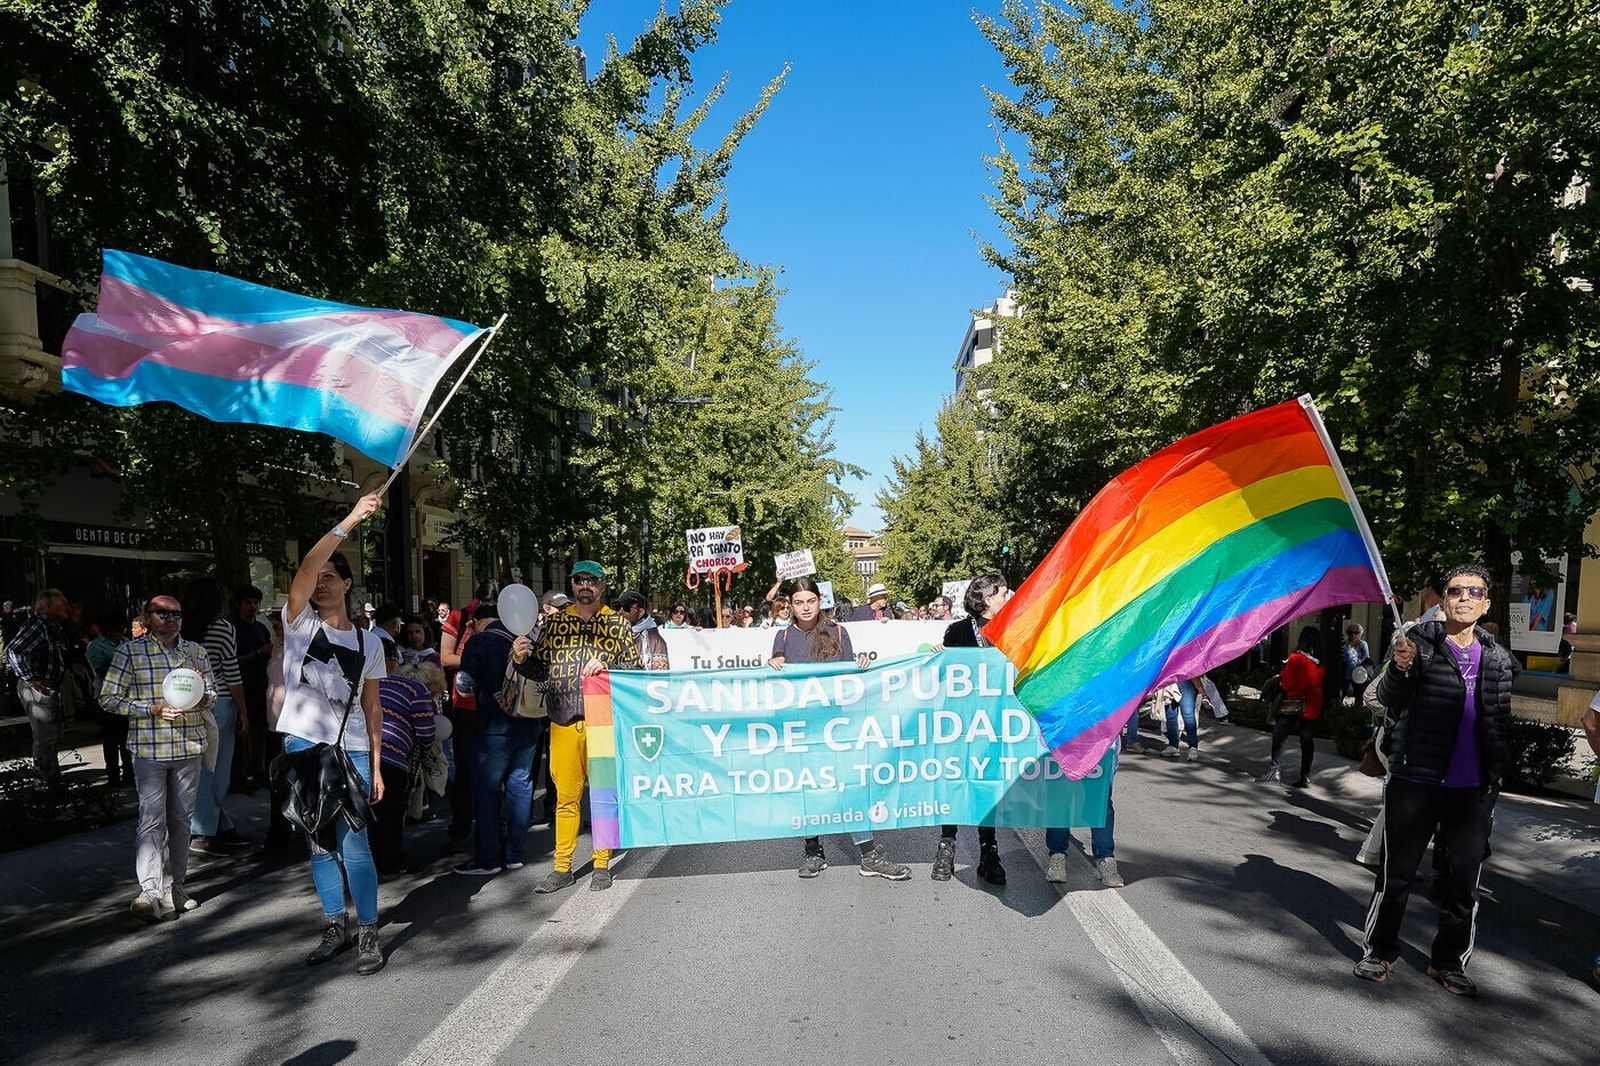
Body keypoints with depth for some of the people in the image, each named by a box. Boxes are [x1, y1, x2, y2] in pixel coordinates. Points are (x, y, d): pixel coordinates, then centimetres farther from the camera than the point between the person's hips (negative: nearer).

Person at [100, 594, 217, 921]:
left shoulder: (196, 651, 10)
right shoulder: (130, 651, -2)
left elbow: (212, 690, 17)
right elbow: (108, 698, -4)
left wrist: (203, 699, -7)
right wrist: (154, 709, -15)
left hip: (189, 747, 4)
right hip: (150, 748, -4)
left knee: (181, 819, 11)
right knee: (152, 820, -10)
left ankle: (176, 886, 21)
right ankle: (151, 891, -12)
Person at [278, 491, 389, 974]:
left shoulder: (369, 642, 5)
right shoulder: (299, 623, 1)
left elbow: (372, 707, 8)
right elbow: (304, 569, -17)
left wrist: (376, 765, 3)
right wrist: (349, 522, -25)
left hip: (351, 753, -1)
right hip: (303, 748, 1)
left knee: (353, 844, -4)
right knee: (320, 846, 11)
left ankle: (368, 933, 8)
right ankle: (335, 927, 25)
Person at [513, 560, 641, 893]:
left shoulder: (617, 624, 2)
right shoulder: (554, 623, 9)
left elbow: (635, 669, -2)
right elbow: (541, 670, 12)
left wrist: (606, 667, -18)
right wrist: (522, 659, -7)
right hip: (563, 722, 2)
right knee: (565, 796, 8)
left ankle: (602, 865, 19)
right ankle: (562, 868, 20)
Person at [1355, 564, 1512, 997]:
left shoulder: (1497, 657, 8)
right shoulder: (1420, 641, -5)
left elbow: (1500, 720, 18)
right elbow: (1390, 701, -12)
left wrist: (1496, 773, 13)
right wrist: (1400, 669, -33)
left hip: (1473, 788, 4)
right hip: (1416, 781, -4)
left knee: (1465, 879, 12)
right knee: (1398, 872, 5)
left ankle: (1449, 961, 27)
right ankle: (1379, 952, 20)